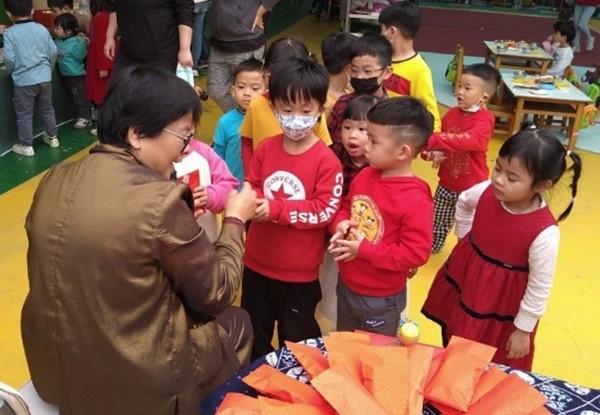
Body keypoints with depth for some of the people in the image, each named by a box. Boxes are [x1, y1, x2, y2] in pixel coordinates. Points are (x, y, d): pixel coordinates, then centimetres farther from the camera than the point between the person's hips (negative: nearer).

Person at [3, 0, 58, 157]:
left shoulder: (9, 33, -10)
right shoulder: (42, 29, 0)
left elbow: (9, 58, -14)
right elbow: (53, 52, 3)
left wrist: (12, 72, 7)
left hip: (23, 80, -4)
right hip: (45, 78, 4)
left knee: (24, 114, 6)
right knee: (47, 109, 20)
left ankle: (26, 146, 12)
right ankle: (52, 137, 31)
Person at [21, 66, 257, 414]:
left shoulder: (55, 180, -5)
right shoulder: (160, 202, -26)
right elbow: (215, 294, -13)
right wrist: (235, 220, -1)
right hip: (137, 383, -6)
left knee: (183, 303, 28)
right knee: (237, 324, 19)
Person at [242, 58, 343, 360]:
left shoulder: (326, 161, -18)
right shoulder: (265, 148, -4)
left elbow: (325, 210, -21)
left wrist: (276, 209, -28)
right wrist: (253, 202, -23)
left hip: (299, 269, -5)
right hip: (258, 261, 5)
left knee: (297, 336, 18)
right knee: (254, 330, 26)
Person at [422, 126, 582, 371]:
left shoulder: (544, 234, -32)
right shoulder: (486, 192, -18)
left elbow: (539, 289, -19)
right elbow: (463, 203, 8)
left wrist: (523, 330, -9)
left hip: (502, 309, -5)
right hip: (463, 285, 5)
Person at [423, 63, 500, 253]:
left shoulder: (484, 120, -21)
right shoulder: (452, 113, -2)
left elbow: (469, 141, -41)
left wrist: (432, 140, -49)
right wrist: (435, 152, -17)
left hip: (471, 186, -6)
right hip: (447, 182, 6)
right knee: (438, 221, 23)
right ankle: (432, 247, 46)